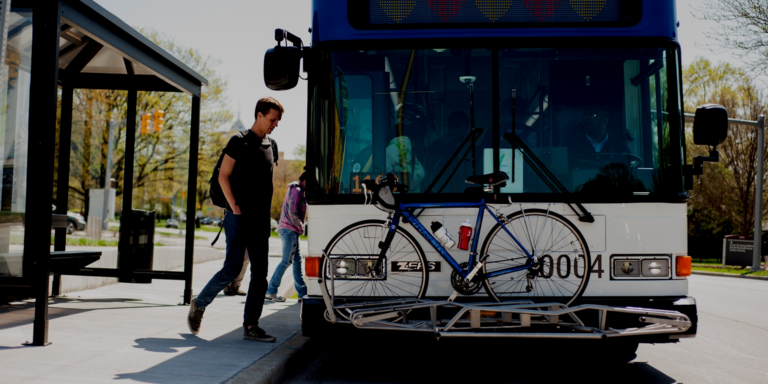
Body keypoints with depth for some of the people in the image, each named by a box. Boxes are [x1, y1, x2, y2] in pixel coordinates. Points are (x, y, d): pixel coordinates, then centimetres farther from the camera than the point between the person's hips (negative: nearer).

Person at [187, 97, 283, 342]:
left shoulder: (270, 145, 16)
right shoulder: (240, 142, -4)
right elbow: (223, 176, -7)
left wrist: (266, 212, 12)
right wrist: (235, 207, -13)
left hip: (261, 219, 7)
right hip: (240, 218, -7)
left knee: (260, 273, 2)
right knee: (232, 269, -7)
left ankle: (251, 326, 5)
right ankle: (199, 304, 15)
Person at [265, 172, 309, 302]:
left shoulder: (294, 190, 21)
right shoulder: (297, 191, -11)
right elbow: (292, 212, -21)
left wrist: (300, 226, 10)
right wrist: (301, 227, -10)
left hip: (290, 230, 10)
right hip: (289, 230, -10)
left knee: (297, 261, 11)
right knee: (286, 261, -10)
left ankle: (302, 291, 15)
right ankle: (270, 291, -9)